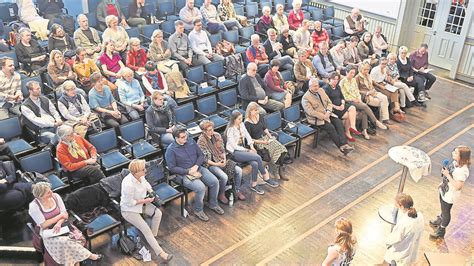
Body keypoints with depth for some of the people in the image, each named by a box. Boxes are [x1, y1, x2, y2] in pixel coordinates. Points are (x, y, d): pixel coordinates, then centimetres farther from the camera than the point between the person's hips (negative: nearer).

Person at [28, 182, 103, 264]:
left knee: (76, 236, -26)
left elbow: (65, 214, -1)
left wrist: (59, 223, -21)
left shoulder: (55, 196, -3)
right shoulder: (33, 206, -14)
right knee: (64, 242, -32)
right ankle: (89, 255, -17)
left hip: (60, 225, 4)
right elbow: (43, 225, -14)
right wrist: (60, 216, -12)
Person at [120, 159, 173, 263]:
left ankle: (153, 237, 8)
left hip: (140, 203, 8)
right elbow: (130, 202, -26)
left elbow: (146, 184, 12)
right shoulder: (128, 184, -35)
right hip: (129, 210, -8)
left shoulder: (140, 176, -12)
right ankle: (161, 254, -19)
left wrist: (151, 192, -5)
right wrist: (145, 201, -21)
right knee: (145, 229, -18)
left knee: (158, 213, -12)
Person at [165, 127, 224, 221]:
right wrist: (188, 171, -19)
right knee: (201, 188, -28)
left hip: (198, 168, 6)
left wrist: (196, 166, -11)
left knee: (215, 182, -13)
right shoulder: (171, 150, -12)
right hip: (184, 174, -6)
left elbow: (201, 155, 7)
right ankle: (198, 210, -3)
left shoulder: (191, 141, 3)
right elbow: (172, 168, -13)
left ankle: (213, 204, 11)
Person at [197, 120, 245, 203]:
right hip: (211, 164, -6)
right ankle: (221, 195, 0)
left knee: (239, 170, -10)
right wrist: (216, 164, -21)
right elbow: (204, 159, -15)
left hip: (221, 160, 6)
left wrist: (224, 159, -9)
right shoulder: (201, 141, -16)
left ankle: (237, 191, 11)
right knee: (224, 176, -29)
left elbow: (222, 150, 9)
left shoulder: (217, 135, 3)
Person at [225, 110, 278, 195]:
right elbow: (234, 146, -16)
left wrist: (251, 146, -5)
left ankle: (254, 185, -9)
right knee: (258, 157, -24)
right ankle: (266, 177, -8)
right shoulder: (230, 130, -15)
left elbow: (247, 136, 12)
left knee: (255, 164, -24)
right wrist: (247, 150, -15)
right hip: (234, 152, -6)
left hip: (242, 149, 6)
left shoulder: (242, 125, 6)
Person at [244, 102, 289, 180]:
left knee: (281, 148, -18)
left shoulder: (260, 116, 4)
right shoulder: (247, 123, -14)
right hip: (257, 141, -6)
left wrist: (270, 136, -3)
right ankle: (280, 171, -8)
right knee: (275, 150, -25)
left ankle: (281, 171, -13)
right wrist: (262, 142, -18)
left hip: (266, 137, 6)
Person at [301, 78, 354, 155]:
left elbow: (329, 102, 10)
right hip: (316, 118, -6)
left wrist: (328, 112, -9)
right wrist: (323, 116, -22)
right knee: (330, 127, -27)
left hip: (327, 114, 6)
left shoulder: (321, 90, 8)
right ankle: (341, 146, -22)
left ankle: (344, 144, -27)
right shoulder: (305, 97, -13)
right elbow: (311, 112, -20)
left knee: (338, 122, -18)